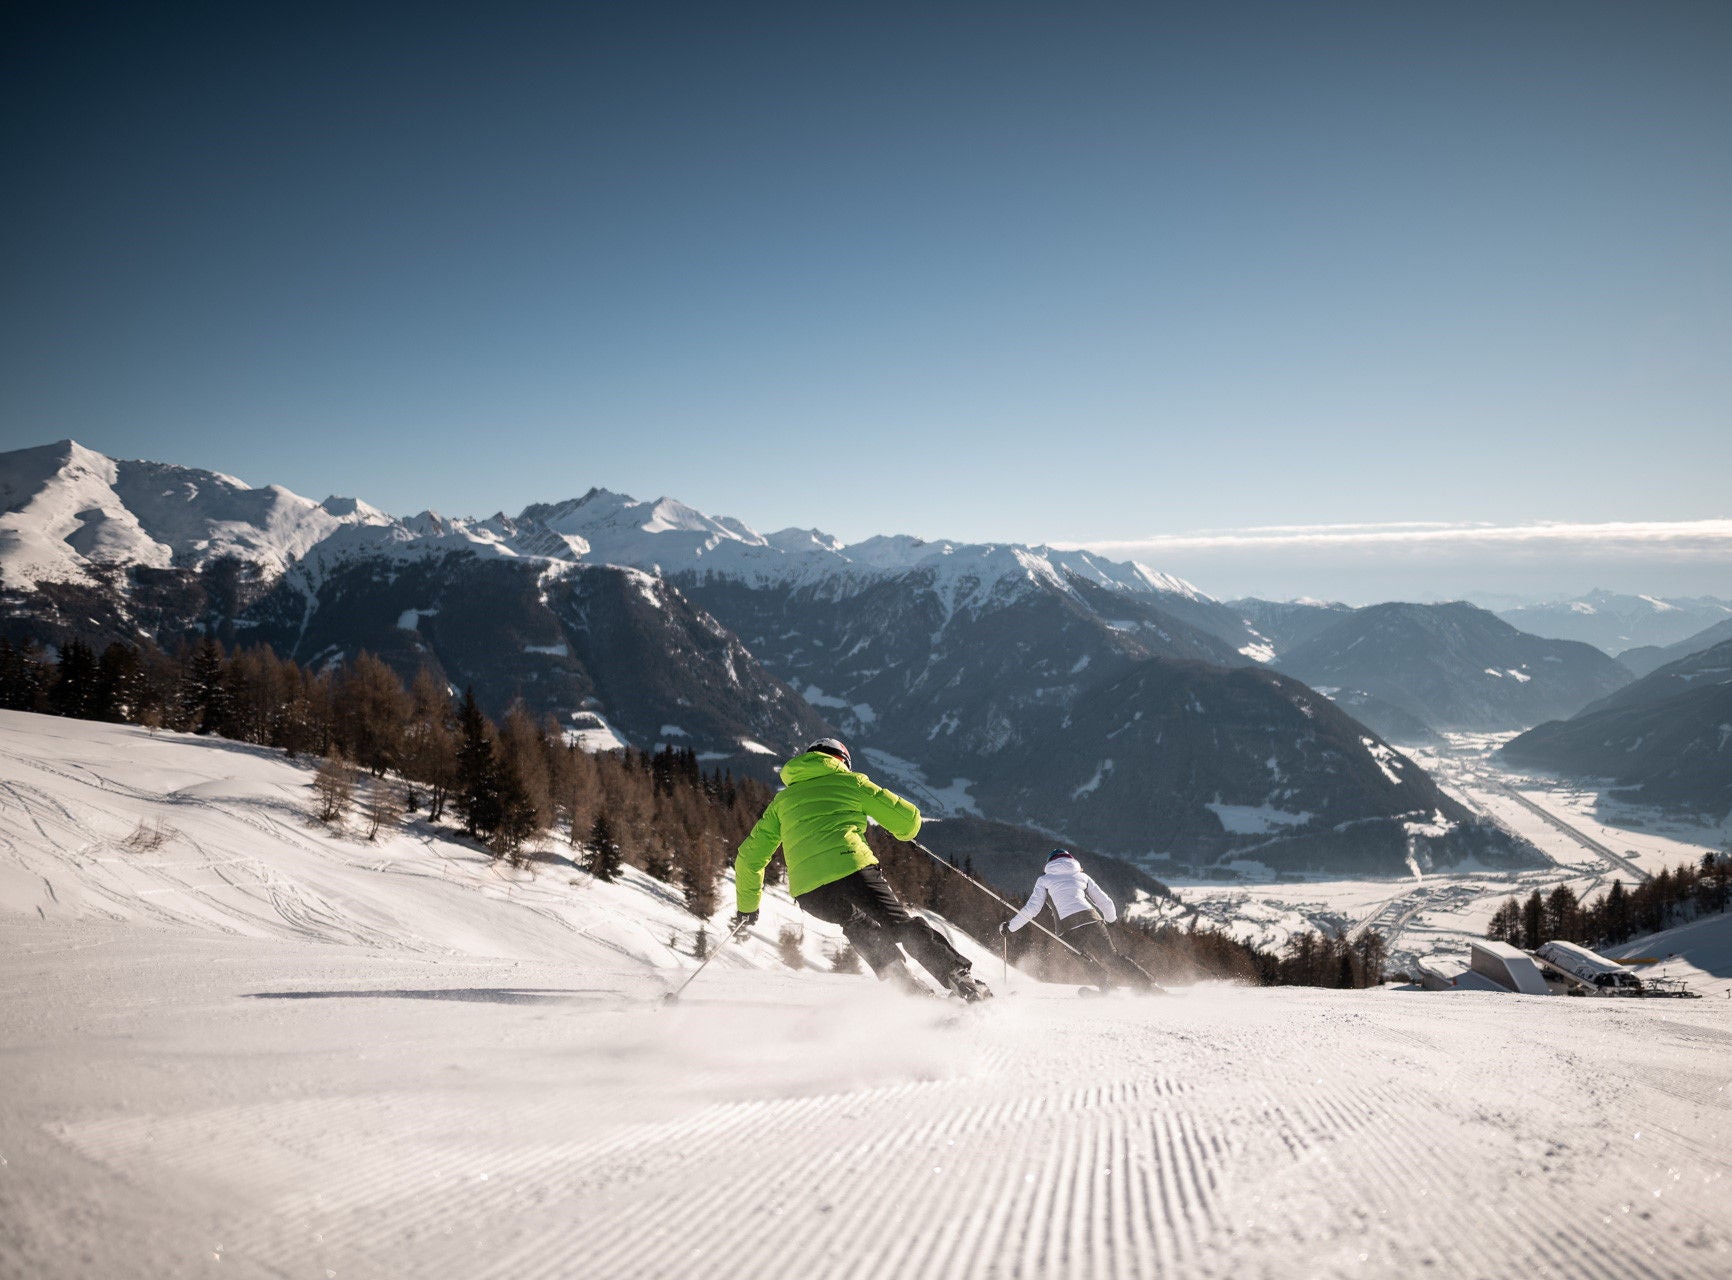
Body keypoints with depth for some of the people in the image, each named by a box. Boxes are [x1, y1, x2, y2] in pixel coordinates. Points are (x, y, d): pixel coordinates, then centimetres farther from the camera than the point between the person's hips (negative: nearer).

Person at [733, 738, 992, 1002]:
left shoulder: (782, 800, 28)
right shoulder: (849, 781, 20)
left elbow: (749, 857, 27)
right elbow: (908, 818, 18)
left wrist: (747, 906, 39)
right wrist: (905, 830, 42)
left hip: (808, 892, 3)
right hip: (851, 868, -3)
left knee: (855, 923, 29)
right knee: (901, 925, 3)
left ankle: (905, 984, 17)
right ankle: (962, 978, -8)